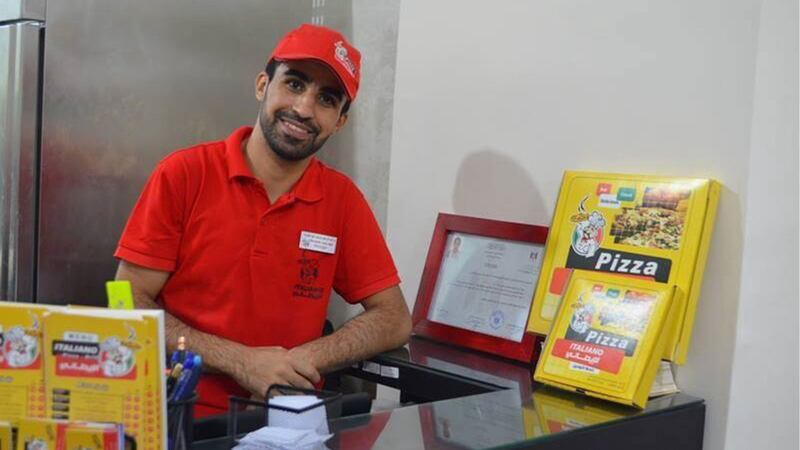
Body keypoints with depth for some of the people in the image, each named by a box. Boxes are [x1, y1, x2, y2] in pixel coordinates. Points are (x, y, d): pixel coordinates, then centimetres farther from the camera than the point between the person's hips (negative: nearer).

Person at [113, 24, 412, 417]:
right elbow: (129, 305, -4)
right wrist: (240, 361, -14)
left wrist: (304, 359, -10)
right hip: (181, 414, -2)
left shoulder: (342, 198, 3)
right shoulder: (183, 174, -4)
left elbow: (394, 319, 5)